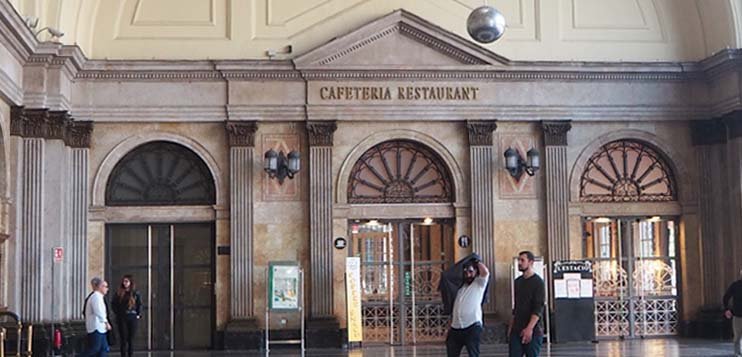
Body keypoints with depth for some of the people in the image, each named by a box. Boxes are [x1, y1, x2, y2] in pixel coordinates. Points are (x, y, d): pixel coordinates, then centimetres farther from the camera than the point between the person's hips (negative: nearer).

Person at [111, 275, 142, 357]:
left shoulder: (135, 293, 3)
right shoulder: (119, 293, 4)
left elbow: (140, 304, 8)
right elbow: (113, 303, 8)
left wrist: (139, 314, 0)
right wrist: (117, 313, 0)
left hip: (133, 318, 0)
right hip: (122, 319, 0)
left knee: (131, 339, 4)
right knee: (123, 339, 0)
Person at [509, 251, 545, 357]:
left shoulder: (538, 282, -8)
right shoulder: (518, 281, 14)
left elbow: (538, 309, -15)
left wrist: (529, 328, -25)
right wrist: (511, 326, 16)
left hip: (533, 330, -6)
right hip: (517, 330, 6)